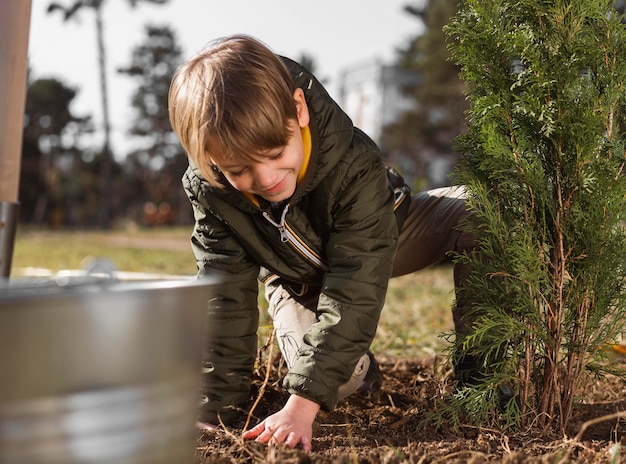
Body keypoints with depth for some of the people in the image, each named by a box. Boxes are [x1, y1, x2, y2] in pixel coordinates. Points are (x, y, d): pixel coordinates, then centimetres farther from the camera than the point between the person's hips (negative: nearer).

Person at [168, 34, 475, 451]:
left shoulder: (355, 165, -41)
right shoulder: (207, 191, -30)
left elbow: (352, 291, -43)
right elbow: (225, 297, -22)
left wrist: (302, 404, -49)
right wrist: (220, 402, -25)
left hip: (378, 241, -1)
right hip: (297, 279, 1)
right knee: (338, 380, -28)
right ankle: (359, 367, 11)